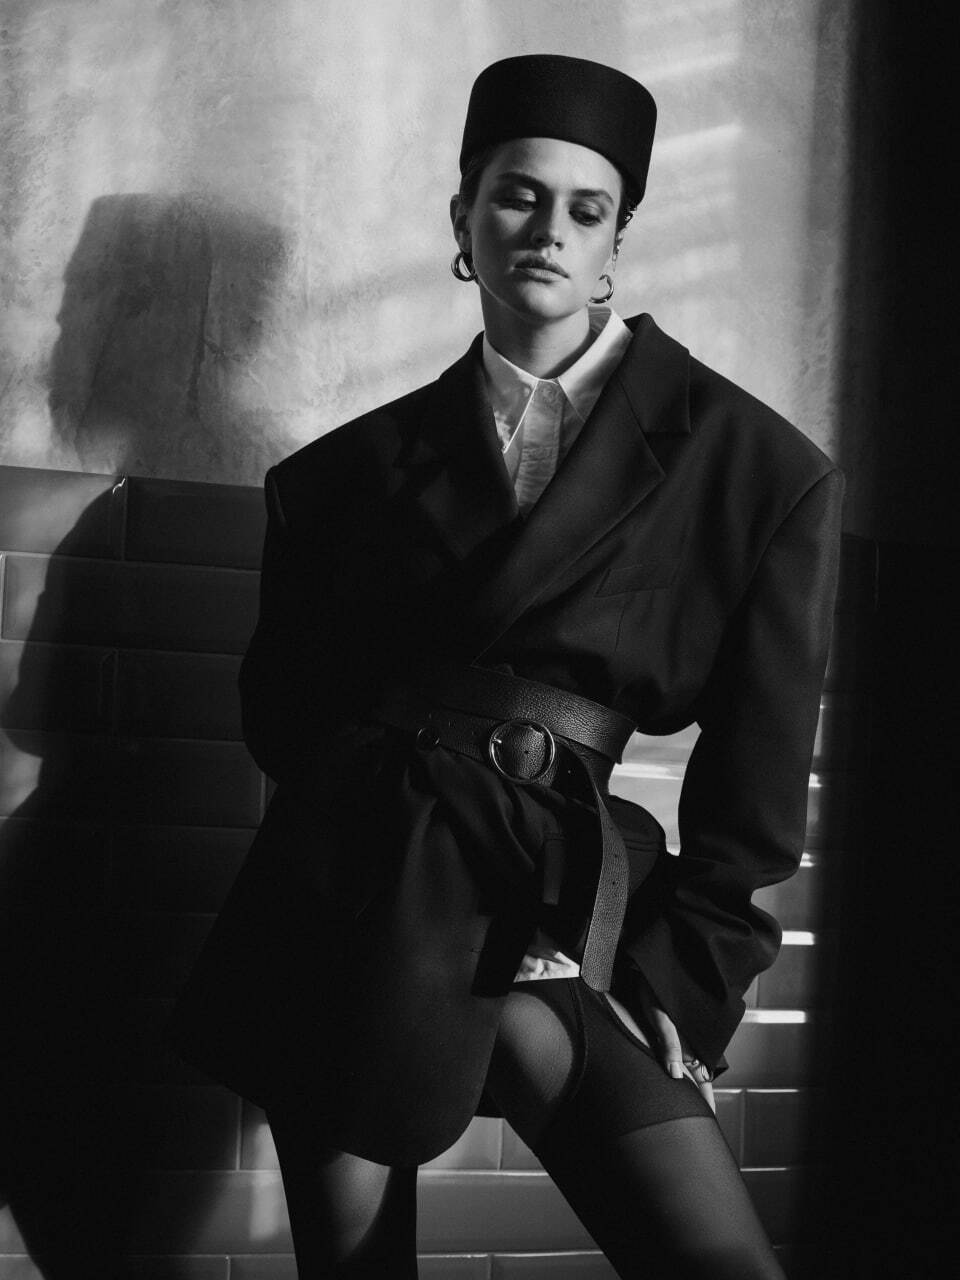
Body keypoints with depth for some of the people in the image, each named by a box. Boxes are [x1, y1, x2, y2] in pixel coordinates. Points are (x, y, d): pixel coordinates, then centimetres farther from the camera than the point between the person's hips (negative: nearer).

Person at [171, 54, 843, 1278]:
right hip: (355, 889, 2)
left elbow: (755, 774, 2)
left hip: (565, 905, -1)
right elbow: (281, 707, 14)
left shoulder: (757, 467, 3)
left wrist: (680, 981, -3)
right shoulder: (357, 466, 9)